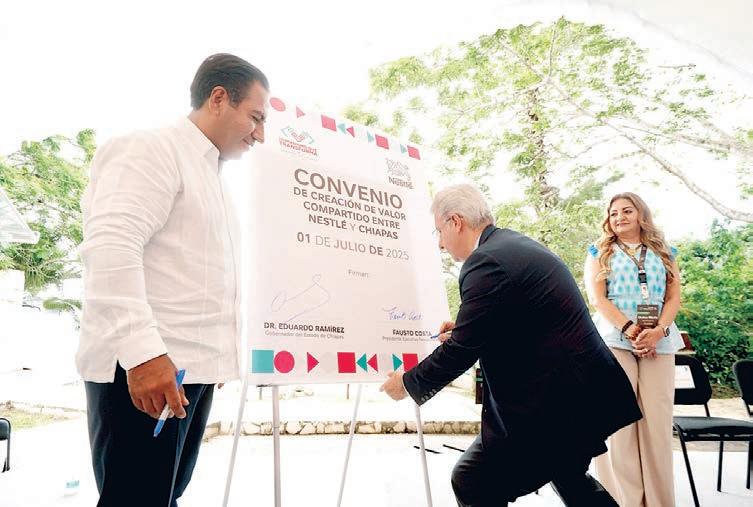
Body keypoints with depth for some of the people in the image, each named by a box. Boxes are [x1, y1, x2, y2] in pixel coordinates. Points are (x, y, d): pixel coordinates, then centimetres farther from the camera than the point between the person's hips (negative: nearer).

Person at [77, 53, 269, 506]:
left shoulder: (213, 176, 21)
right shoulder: (151, 149, -6)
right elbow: (109, 245, -20)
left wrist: (220, 359, 21)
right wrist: (142, 350, -26)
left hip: (194, 366, 9)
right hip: (144, 366, -9)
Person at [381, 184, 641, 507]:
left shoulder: (486, 261, -20)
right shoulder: (518, 245, 11)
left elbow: (461, 349, -19)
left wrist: (409, 384, -4)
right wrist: (465, 329, 13)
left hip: (553, 406, -10)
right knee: (569, 479, 30)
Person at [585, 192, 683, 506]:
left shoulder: (664, 252, 18)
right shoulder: (600, 252, 11)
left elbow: (674, 297, 9)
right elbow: (597, 298, -1)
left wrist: (658, 331, -9)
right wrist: (630, 330, -13)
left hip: (659, 342, 2)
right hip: (613, 340, -2)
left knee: (657, 421, -2)